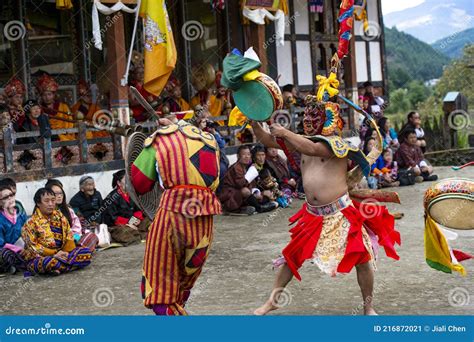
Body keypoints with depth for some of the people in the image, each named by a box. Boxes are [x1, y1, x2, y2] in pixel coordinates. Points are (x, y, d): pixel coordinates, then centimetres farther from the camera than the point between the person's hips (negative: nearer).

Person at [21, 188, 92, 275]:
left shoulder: (60, 217, 11)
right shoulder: (31, 223, -5)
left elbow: (69, 237, 11)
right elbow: (32, 247, -11)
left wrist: (67, 251, -9)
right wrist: (54, 254, -19)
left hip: (61, 254, 6)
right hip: (41, 257, -6)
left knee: (86, 252, -15)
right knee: (48, 262, -42)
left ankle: (57, 268, -23)